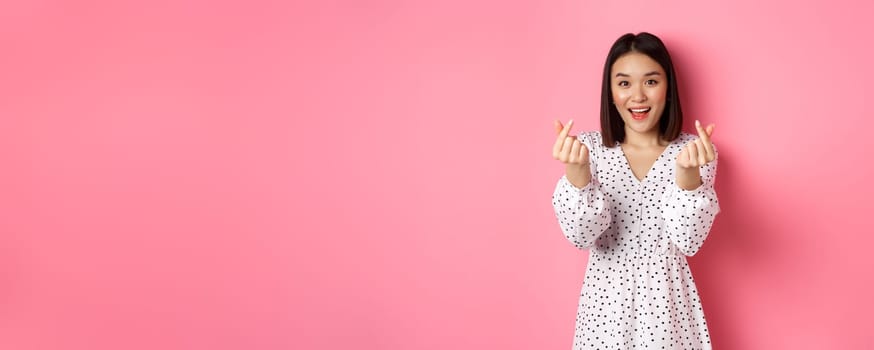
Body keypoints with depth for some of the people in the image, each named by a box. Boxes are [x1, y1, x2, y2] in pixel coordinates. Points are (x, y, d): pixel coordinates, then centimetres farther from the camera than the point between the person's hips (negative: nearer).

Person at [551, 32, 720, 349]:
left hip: (668, 302, 0)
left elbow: (689, 242, -15)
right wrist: (576, 170, -30)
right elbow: (581, 236, -15)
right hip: (606, 303, 1)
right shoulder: (590, 148, -4)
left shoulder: (692, 151, -5)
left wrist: (687, 173, -31)